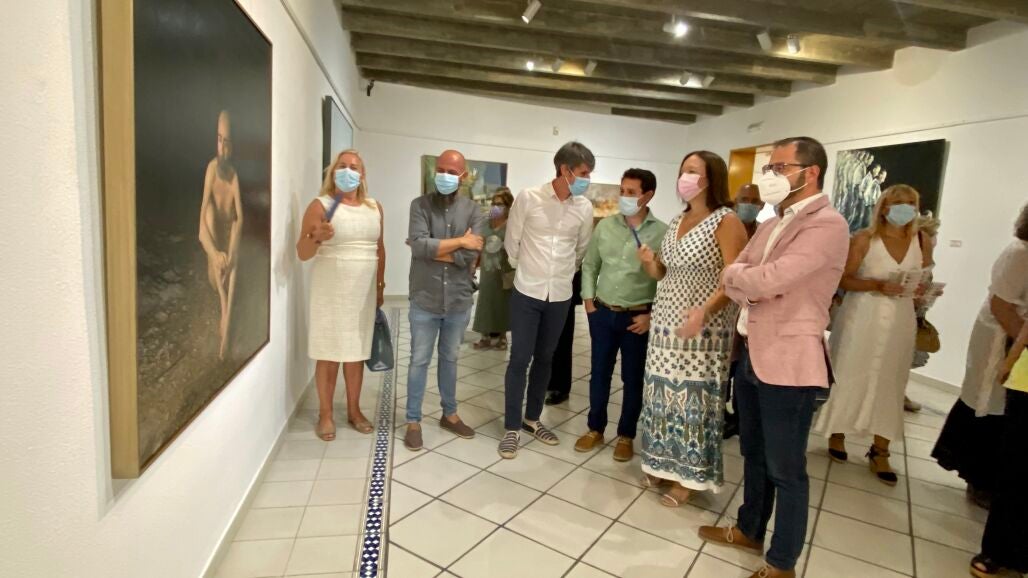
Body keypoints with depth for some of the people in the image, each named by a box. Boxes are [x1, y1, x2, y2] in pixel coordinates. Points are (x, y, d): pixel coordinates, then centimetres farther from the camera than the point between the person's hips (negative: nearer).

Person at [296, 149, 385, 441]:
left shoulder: (374, 208, 8)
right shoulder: (320, 206, -6)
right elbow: (302, 254, -8)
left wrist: (380, 285, 14)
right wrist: (316, 237, -28)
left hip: (364, 293, 4)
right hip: (331, 291, -4)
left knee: (356, 352, 11)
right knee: (329, 353, 3)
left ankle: (354, 410, 25)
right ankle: (325, 414, 18)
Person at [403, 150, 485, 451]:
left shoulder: (474, 211, 0)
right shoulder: (420, 205, -4)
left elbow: (470, 256, -13)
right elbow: (418, 245, -20)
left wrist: (432, 249, -14)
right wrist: (459, 241, -15)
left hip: (459, 302, 2)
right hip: (425, 301, -2)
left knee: (450, 359, 18)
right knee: (420, 361, 8)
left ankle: (450, 414, 34)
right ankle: (413, 421, 22)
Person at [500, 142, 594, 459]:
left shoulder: (584, 207, -1)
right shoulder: (528, 198, -10)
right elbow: (512, 243, 1)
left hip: (560, 295, 3)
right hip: (527, 293, -3)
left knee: (544, 359, 14)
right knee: (520, 359, 0)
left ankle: (532, 418, 30)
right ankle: (512, 427, 13)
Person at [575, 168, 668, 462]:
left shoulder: (661, 233, -8)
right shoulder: (605, 226, 3)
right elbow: (589, 265, 10)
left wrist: (652, 315, -11)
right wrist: (588, 300, 3)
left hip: (638, 318, -3)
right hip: (602, 313, 3)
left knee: (633, 379, 10)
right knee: (600, 373, 13)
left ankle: (626, 436, 27)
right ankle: (595, 430, 29)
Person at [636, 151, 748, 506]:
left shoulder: (726, 222, -9)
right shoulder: (676, 221, 12)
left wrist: (705, 311, -33)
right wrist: (649, 262, -5)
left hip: (702, 327, -6)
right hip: (665, 322, 7)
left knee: (694, 399, 0)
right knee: (663, 394, 11)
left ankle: (688, 476, 16)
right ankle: (664, 463, 27)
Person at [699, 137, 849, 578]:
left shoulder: (827, 225, -16)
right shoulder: (772, 224, 13)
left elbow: (767, 279, -25)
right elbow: (733, 279, 6)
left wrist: (740, 276, -5)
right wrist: (755, 286, -14)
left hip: (789, 363, -8)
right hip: (752, 354, 9)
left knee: (786, 469, 6)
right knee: (754, 454, 22)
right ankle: (749, 531, 41)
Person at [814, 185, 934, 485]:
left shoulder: (921, 242, 6)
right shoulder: (864, 239, -7)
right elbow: (844, 280, -9)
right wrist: (878, 285, -23)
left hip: (899, 320, 4)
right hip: (862, 317, -3)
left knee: (889, 382, 4)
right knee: (850, 377, 5)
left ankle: (879, 452, 13)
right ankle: (837, 435, 24)